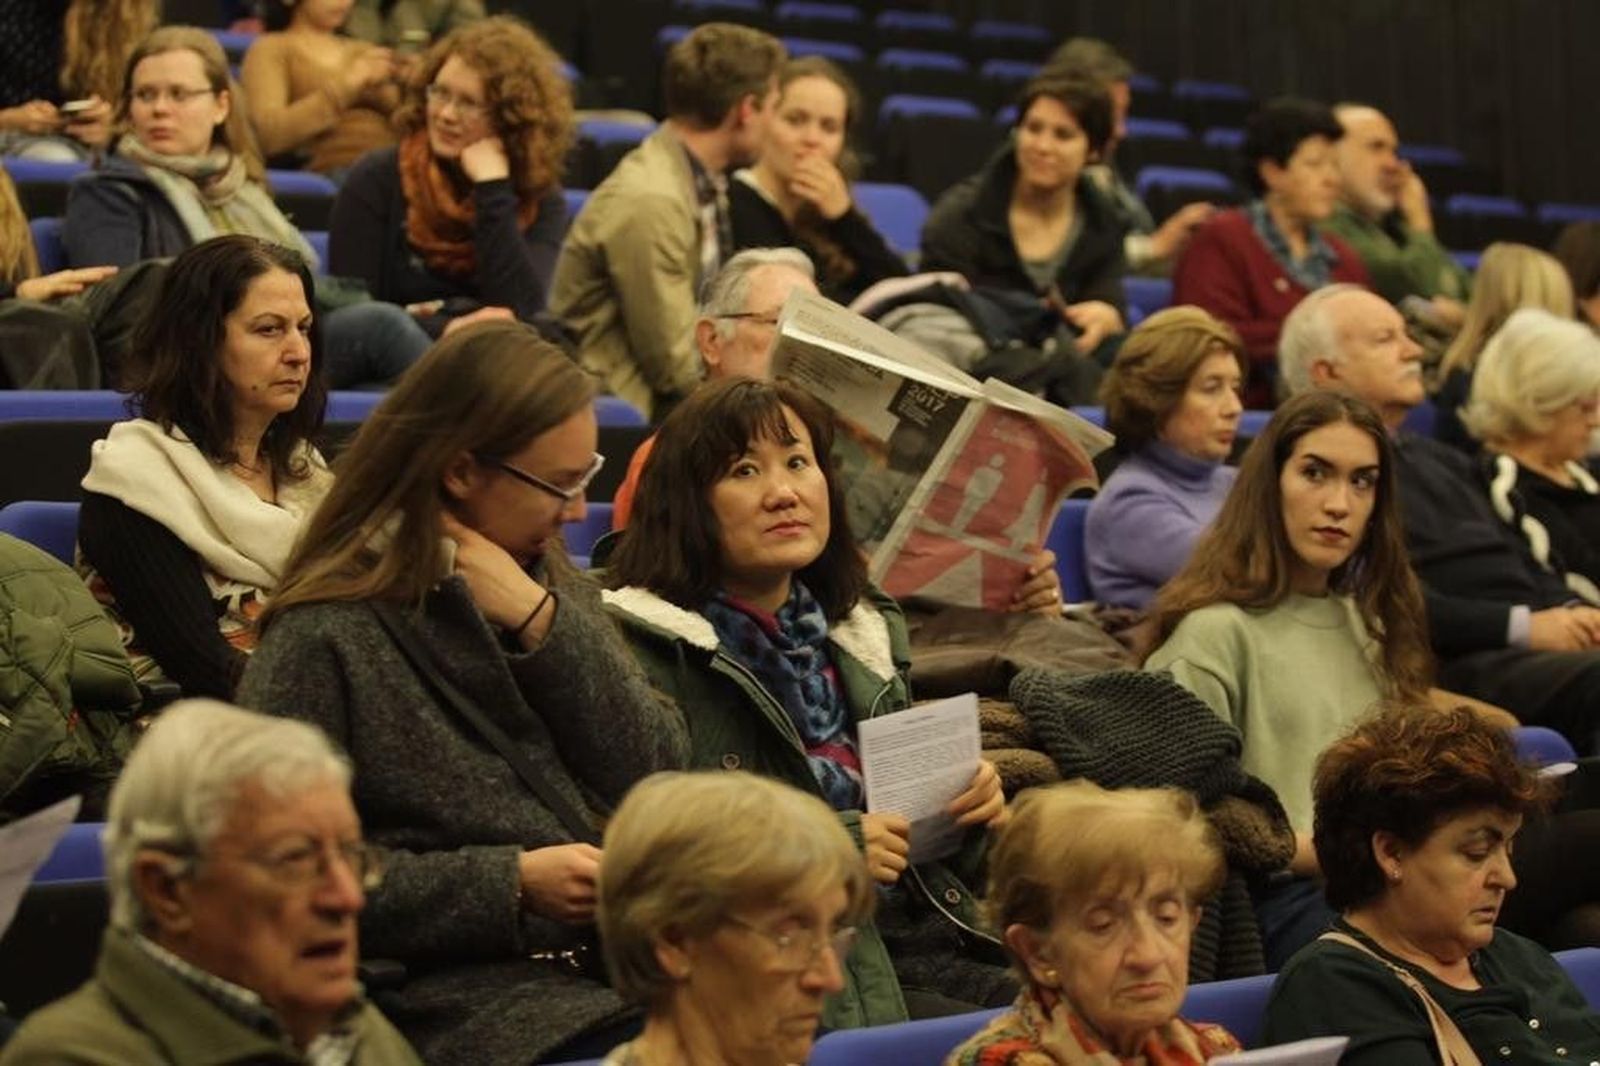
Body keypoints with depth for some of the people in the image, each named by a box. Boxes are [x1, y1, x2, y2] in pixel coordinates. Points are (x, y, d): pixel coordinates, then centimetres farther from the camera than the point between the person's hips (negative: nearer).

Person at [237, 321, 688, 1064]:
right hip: (462, 998, -6)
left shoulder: (548, 580, 13)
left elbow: (657, 774, 6)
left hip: (619, 961, 6)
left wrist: (542, 621, -7)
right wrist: (511, 883, -15)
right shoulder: (325, 638, -6)